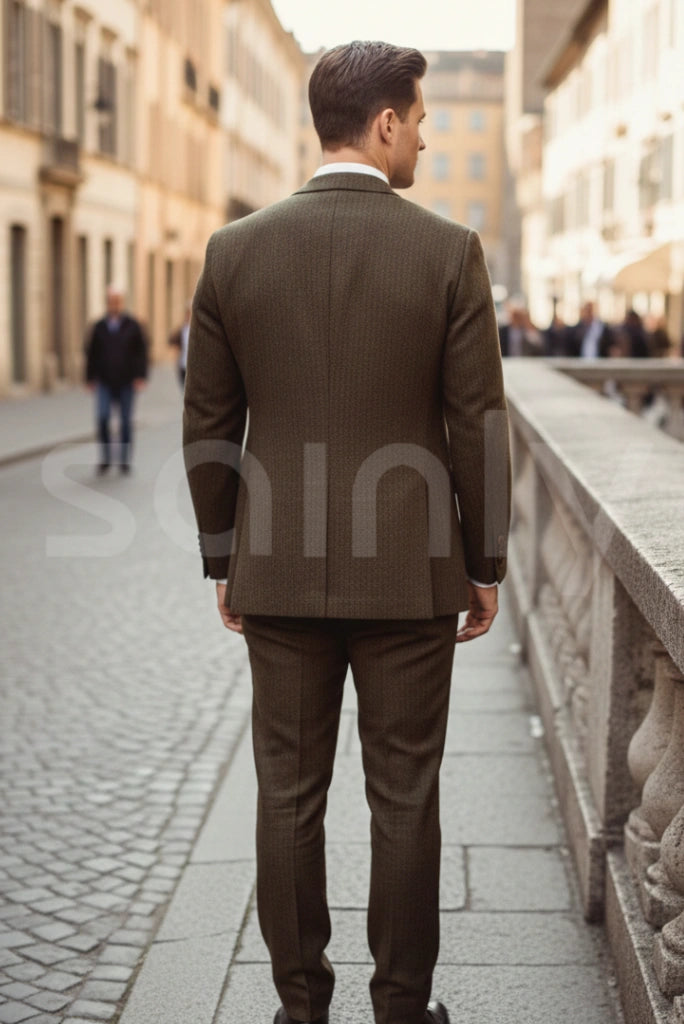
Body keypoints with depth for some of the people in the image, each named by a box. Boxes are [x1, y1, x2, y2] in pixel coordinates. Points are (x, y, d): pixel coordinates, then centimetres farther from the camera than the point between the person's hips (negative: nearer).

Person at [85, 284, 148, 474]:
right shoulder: (99, 327, 3)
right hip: (105, 383, 0)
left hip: (126, 383, 0)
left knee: (126, 421, 4)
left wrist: (141, 376, -5)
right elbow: (91, 353, 9)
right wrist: (91, 378, 6)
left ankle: (124, 460, 14)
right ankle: (105, 459, -2)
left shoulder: (132, 325, 1)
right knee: (102, 418, -13)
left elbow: (141, 352, 2)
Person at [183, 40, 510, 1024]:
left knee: (289, 795, 11)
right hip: (411, 572, -2)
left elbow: (208, 425, 3)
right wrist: (485, 563, 5)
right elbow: (477, 422, -6)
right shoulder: (449, 250, -7)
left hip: (280, 572, 2)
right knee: (404, 797, 10)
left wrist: (224, 559, 13)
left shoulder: (235, 250, -1)